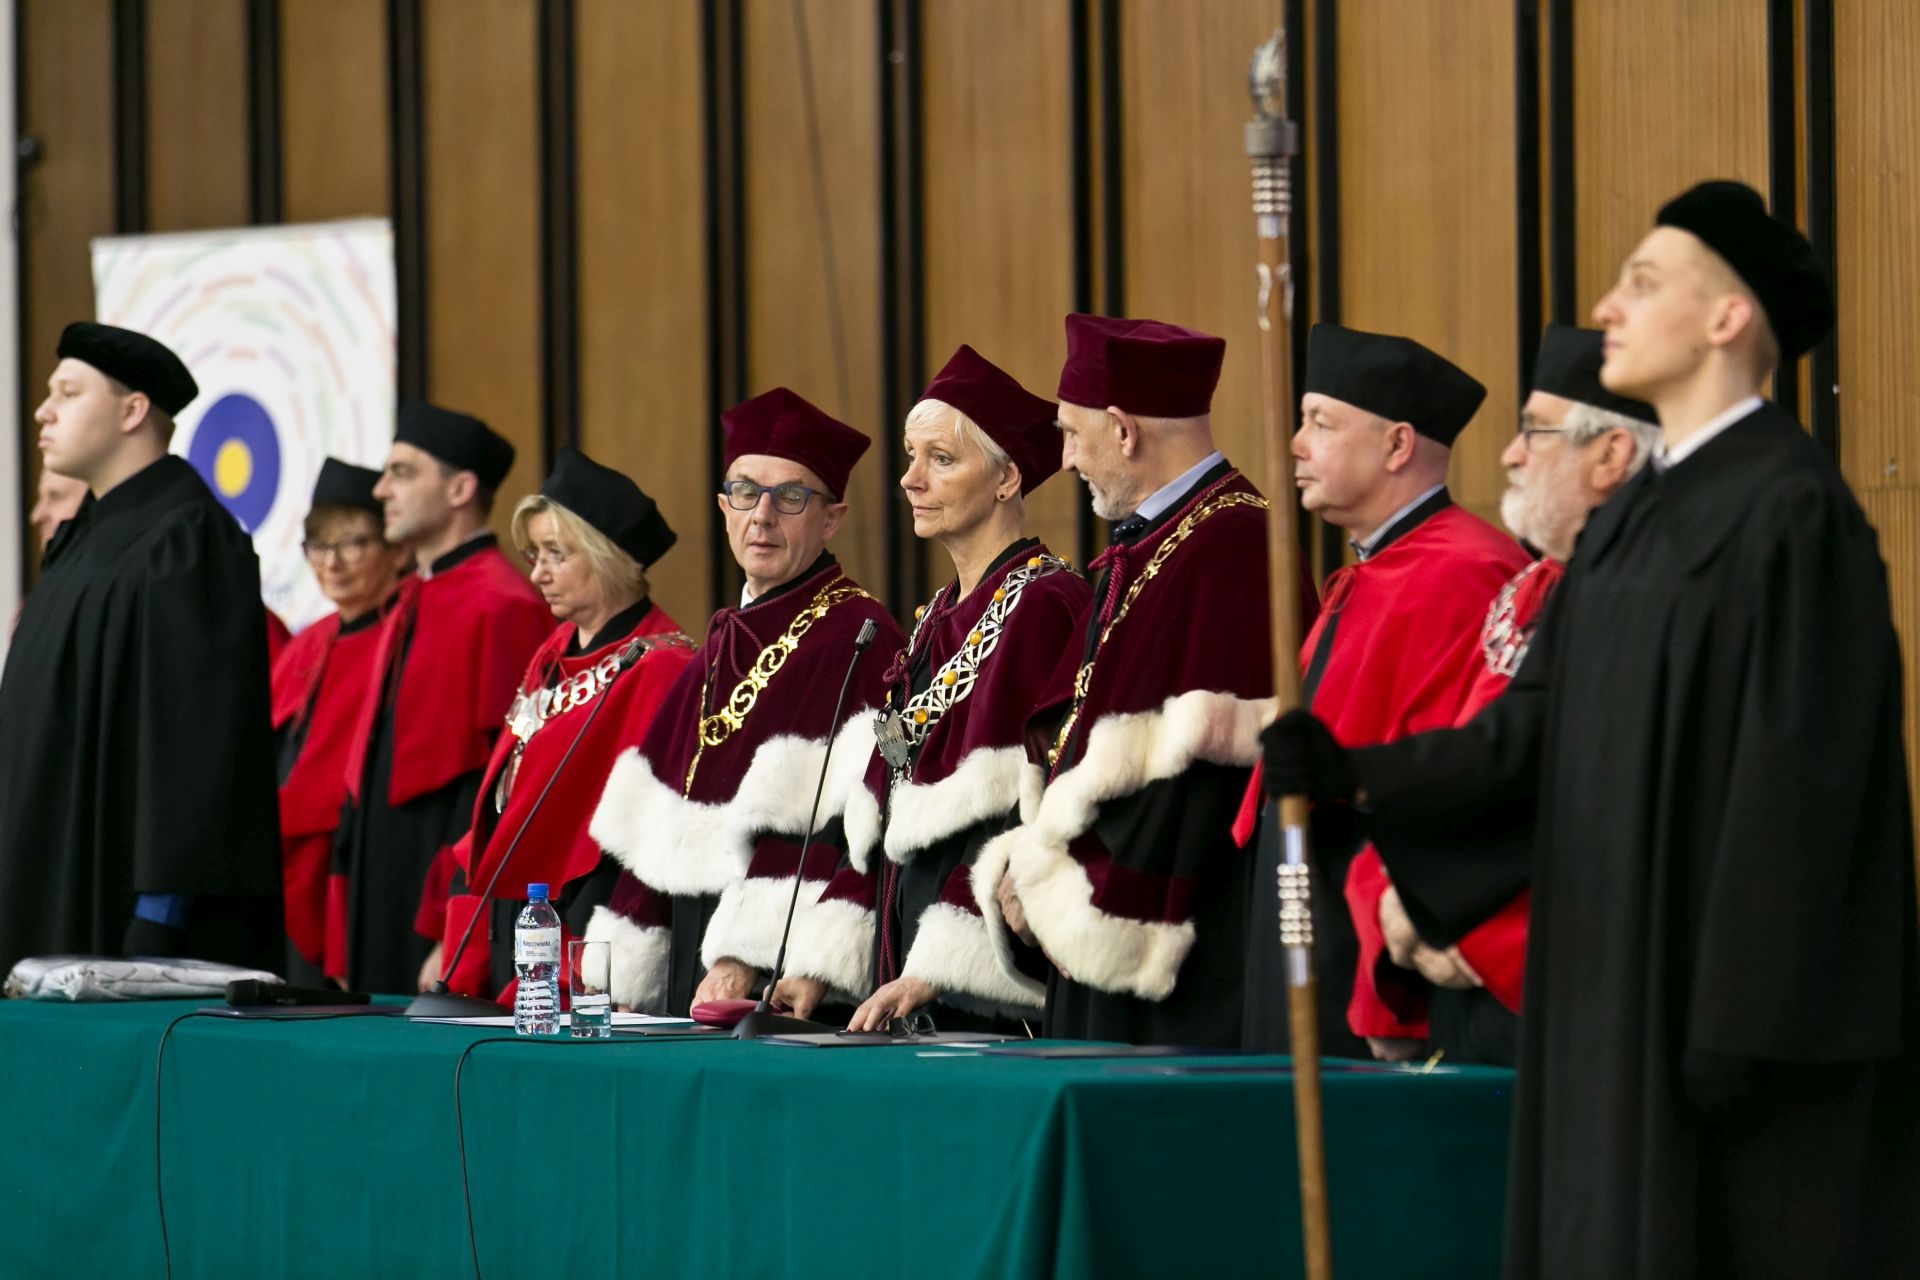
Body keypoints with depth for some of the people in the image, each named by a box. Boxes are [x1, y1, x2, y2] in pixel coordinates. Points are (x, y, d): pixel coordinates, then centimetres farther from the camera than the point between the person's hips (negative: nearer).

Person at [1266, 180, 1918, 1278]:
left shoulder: (1791, 511, -14)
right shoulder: (1632, 520, 15)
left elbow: (1799, 777, -19)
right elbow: (1536, 732, 10)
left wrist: (1739, 1024, -21)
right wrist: (1358, 775, -5)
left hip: (1733, 991, -9)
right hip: (1625, 1000, 9)